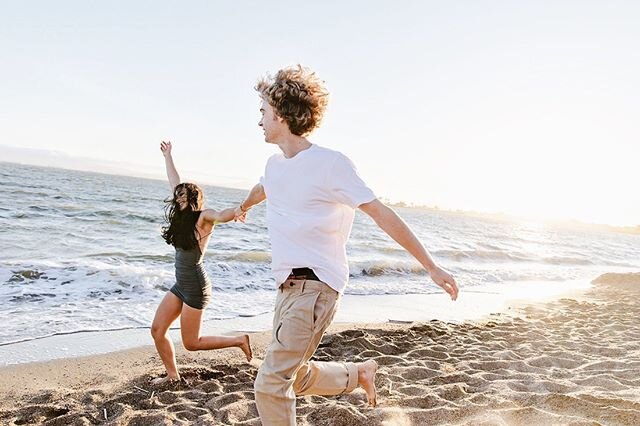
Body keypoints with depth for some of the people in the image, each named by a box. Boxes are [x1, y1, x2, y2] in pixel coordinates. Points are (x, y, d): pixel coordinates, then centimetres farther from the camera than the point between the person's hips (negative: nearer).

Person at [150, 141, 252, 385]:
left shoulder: (204, 217, -11)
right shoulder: (183, 217, 10)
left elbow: (221, 216, -34)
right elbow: (175, 183, 19)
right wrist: (168, 157, 28)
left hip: (195, 286, -8)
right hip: (181, 285, 8)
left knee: (191, 343, 0)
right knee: (157, 330, 6)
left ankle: (239, 341, 14)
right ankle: (172, 375, 20)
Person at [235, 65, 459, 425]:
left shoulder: (330, 164, -14)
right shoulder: (275, 164, 9)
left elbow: (382, 214, -14)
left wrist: (432, 267, -14)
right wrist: (244, 207, 57)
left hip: (315, 287, -8)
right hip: (289, 285, 8)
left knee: (271, 385, -10)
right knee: (293, 378, 17)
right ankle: (360, 373, 36)